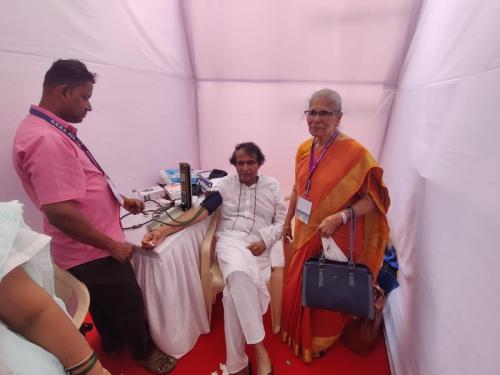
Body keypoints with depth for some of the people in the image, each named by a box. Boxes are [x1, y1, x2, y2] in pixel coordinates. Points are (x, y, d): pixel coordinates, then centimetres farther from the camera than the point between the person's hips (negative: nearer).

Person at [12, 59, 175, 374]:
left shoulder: (54, 131, 6)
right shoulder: (46, 139, -27)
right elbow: (60, 212, -32)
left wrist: (121, 200, 13)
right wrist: (112, 245, -21)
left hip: (90, 250, 9)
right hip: (92, 253, -9)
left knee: (106, 307, 30)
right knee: (129, 306, 14)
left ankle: (114, 345, 55)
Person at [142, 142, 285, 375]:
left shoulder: (272, 186, 11)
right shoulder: (224, 184, 7)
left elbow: (281, 220, 10)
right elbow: (200, 210, -4)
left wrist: (265, 241, -9)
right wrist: (164, 230, -17)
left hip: (260, 246, 1)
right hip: (230, 241, 0)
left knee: (234, 291, -26)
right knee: (239, 275, -35)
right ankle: (259, 348, -19)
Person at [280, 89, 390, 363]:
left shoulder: (355, 152, -18)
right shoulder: (303, 149, 0)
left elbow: (373, 198, -15)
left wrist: (340, 217, -28)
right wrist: (287, 222, 14)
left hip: (336, 238, -5)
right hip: (305, 233, 6)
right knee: (297, 286, 22)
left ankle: (320, 342, 48)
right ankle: (297, 335, 53)